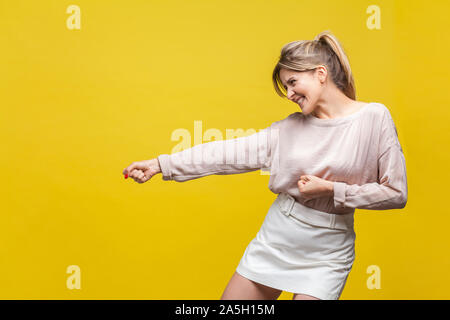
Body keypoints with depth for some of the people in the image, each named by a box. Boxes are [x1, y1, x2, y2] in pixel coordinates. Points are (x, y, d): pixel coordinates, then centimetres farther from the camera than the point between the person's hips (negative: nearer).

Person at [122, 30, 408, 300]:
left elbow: (396, 193, -8)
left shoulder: (374, 117, -8)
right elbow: (232, 152, -3)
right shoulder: (290, 128, 1)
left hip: (326, 253, -3)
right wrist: (160, 164, -7)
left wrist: (331, 190, -15)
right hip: (275, 239, 3)